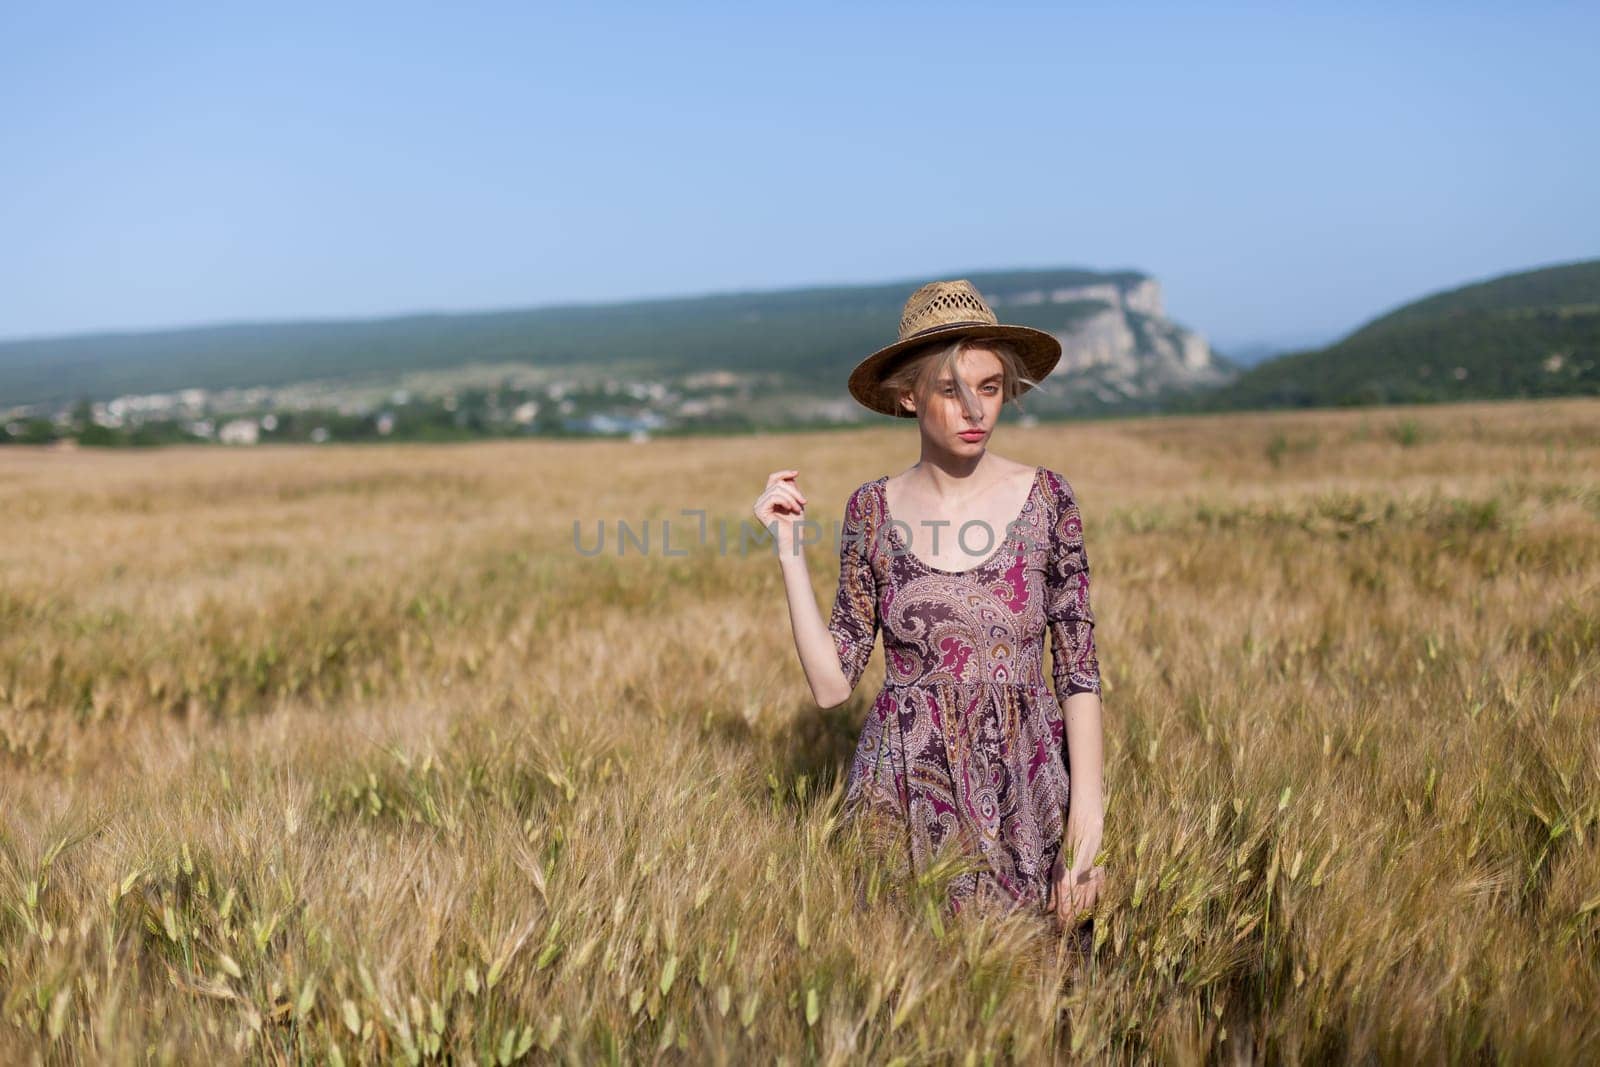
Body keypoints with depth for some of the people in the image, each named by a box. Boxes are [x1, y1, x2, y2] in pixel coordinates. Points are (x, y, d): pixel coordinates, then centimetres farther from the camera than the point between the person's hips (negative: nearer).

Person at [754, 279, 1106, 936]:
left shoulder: (1045, 499, -4)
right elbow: (833, 683, -3)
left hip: (1027, 789, 0)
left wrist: (1087, 817, -8)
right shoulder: (873, 509, -2)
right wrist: (789, 550, -8)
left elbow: (1079, 673, -2)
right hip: (905, 792, 0)